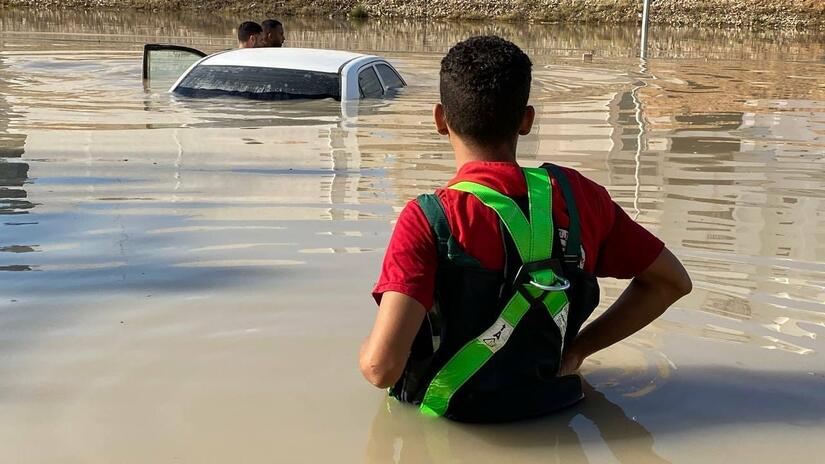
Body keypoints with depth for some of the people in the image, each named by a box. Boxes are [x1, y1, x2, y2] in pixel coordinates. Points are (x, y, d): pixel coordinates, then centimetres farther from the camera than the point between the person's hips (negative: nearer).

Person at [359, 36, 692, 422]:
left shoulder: (429, 219, -22)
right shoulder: (578, 196, -8)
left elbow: (381, 367, -30)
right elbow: (671, 281, 4)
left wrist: (367, 350, -5)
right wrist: (578, 348, 7)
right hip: (552, 411, 5)